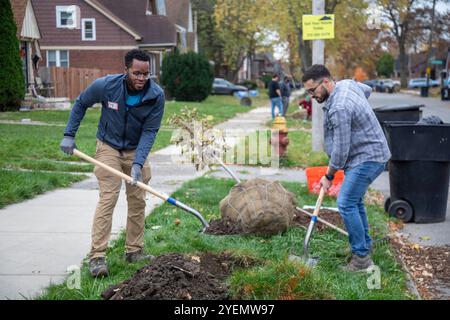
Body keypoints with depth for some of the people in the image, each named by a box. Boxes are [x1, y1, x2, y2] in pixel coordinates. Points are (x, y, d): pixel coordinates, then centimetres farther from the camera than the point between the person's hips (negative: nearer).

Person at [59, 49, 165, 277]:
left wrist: (138, 163, -26)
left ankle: (134, 251, 20)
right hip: (109, 147, -2)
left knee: (137, 201, 6)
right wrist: (69, 135, -4)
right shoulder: (106, 85, -21)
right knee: (107, 199, -12)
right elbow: (81, 103, -3)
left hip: (136, 149, 3)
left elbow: (149, 131, -16)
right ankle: (97, 256, -11)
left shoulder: (156, 95, -19)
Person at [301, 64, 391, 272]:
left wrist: (329, 176, -8)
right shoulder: (347, 83, 2)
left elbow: (340, 150, -22)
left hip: (367, 158, -11)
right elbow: (367, 90, 26)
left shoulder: (339, 109, -27)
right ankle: (365, 246, 32)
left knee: (346, 204, -14)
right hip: (368, 154, 11)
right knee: (355, 201, 19)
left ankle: (362, 258, -9)